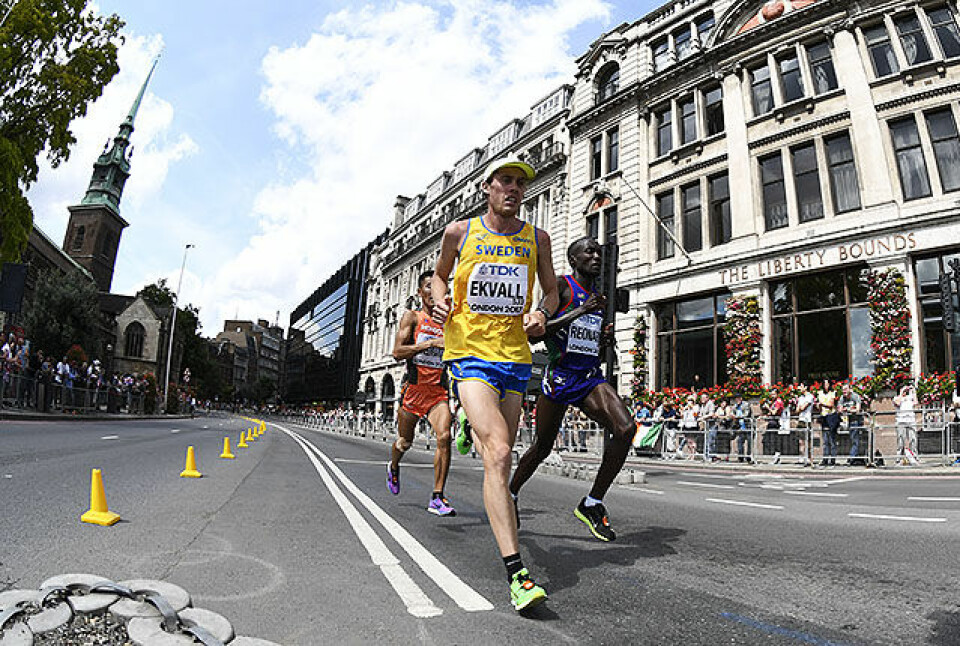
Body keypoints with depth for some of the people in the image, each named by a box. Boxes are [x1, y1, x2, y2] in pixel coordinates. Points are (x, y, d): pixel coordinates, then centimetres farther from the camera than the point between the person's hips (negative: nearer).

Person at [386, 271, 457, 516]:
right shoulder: (412, 316, 1)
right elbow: (398, 352, -12)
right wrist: (432, 343, -19)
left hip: (439, 390, 2)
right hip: (414, 387, -2)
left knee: (444, 436, -18)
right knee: (405, 442, 14)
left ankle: (437, 498, -9)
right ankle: (393, 468, 49)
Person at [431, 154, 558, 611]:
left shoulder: (536, 239, 10)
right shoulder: (459, 232, 5)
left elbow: (551, 290, 20)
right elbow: (440, 274, 20)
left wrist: (542, 313, -2)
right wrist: (440, 299, -2)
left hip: (515, 358, 4)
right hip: (469, 354, -3)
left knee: (500, 456, 13)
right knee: (499, 454, -19)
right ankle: (517, 574, -19)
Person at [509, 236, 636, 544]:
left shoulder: (597, 295, 17)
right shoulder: (560, 285, -3)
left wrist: (605, 341, 2)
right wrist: (581, 310, -20)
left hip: (591, 377, 6)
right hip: (559, 376, -5)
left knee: (626, 429, -17)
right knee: (542, 446, 5)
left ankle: (592, 504, -3)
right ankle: (510, 495, 31)